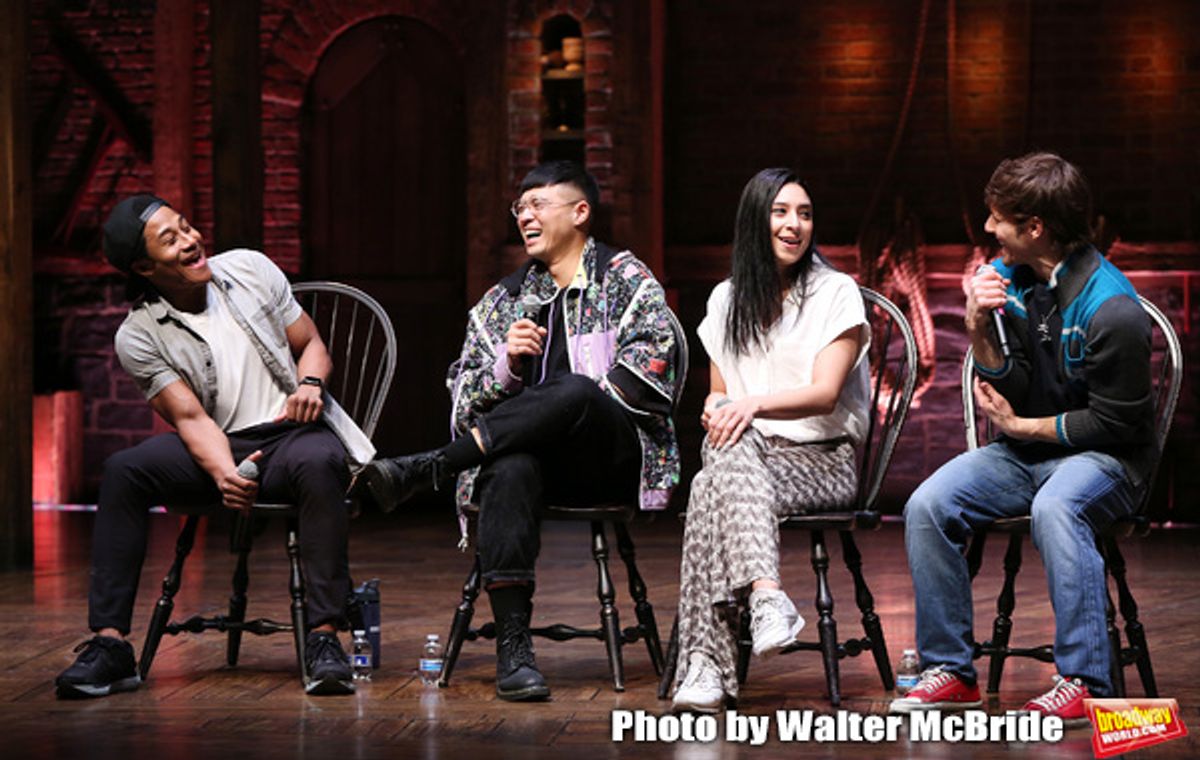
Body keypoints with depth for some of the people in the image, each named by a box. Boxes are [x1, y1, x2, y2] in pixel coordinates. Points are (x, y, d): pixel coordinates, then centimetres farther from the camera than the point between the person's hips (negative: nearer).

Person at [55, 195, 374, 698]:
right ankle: (110, 644, -27)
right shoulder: (138, 337, -4)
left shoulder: (249, 268, 2)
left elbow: (311, 344, 11)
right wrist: (225, 475, -31)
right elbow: (191, 418, -11)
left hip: (292, 432, 0)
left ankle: (325, 638, -37)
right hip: (219, 446, 0)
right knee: (123, 471, -26)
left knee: (319, 463, -37)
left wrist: (310, 383, -13)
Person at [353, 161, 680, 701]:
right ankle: (512, 647, -42)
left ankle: (419, 471, -32)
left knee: (572, 390, -37)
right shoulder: (503, 301, 22)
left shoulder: (625, 277, 13)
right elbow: (465, 400, 15)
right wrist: (507, 365, -5)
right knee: (510, 467, -37)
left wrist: (578, 408, -10)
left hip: (617, 455, -2)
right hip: (536, 454, 2)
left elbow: (648, 368, -2)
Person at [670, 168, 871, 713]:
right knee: (731, 448, -37)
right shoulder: (727, 300, 17)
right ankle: (766, 596, -53)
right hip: (748, 450, 3)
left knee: (712, 490, -34)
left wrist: (753, 405, -25)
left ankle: (706, 658, -44)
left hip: (822, 459, -3)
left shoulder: (835, 293, 3)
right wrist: (717, 408, -6)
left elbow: (826, 393, -8)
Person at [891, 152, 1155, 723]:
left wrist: (1023, 427, -8)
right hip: (1025, 456, 6)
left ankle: (1084, 682, -34)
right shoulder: (1006, 279, 1)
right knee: (926, 507, -17)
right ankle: (950, 671, -7)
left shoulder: (1111, 310, -20)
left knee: (1054, 507, -39)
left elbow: (1113, 423, -14)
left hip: (1104, 458, -6)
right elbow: (1009, 390, 1)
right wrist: (980, 332, -16)